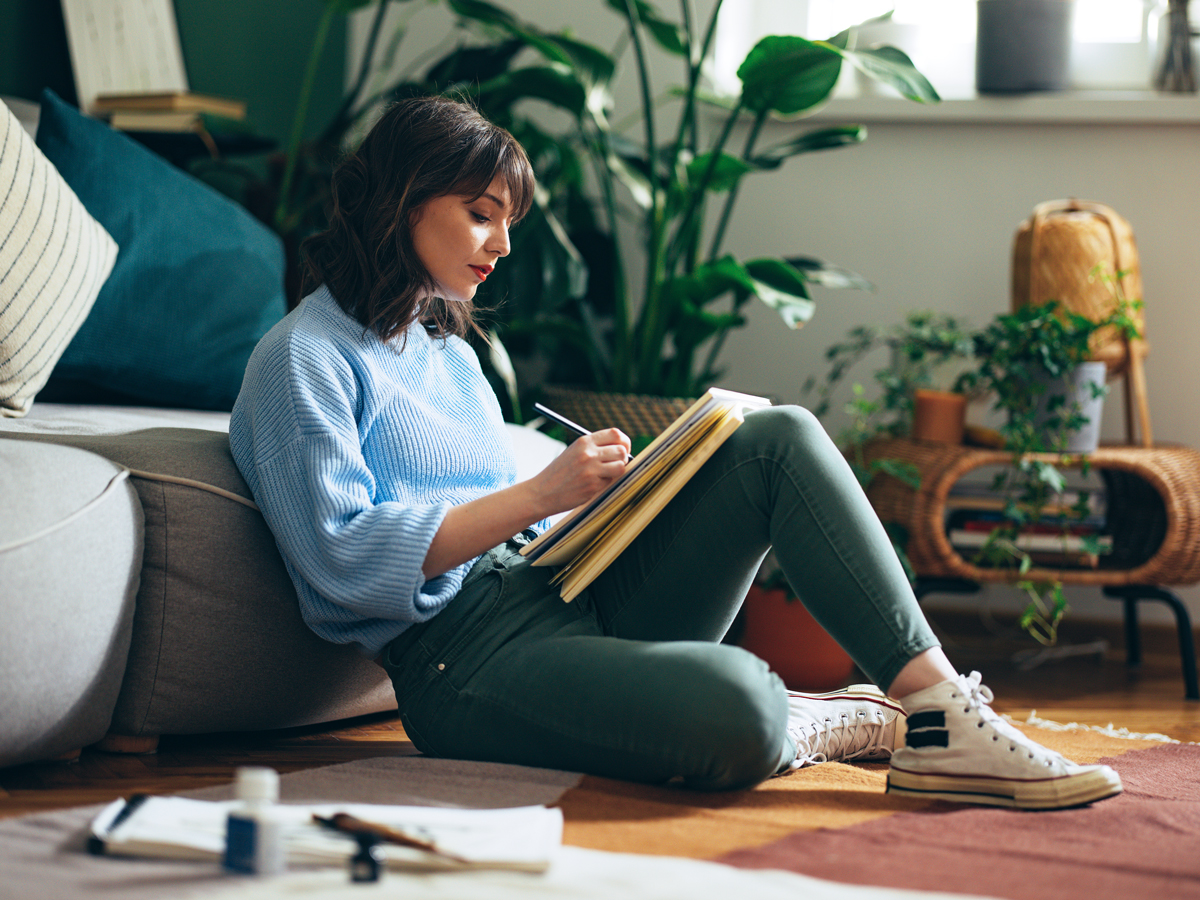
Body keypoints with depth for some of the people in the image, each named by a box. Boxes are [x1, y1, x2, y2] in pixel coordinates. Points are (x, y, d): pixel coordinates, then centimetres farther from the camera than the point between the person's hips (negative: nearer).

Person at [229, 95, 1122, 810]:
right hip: (463, 653, -9)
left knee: (779, 438, -9)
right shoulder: (303, 359, -3)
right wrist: (538, 495, -16)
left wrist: (589, 492, 4)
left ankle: (942, 716, -16)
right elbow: (345, 558, -15)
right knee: (733, 707, -38)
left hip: (566, 589, 9)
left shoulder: (445, 344, 25)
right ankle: (807, 725, -2)